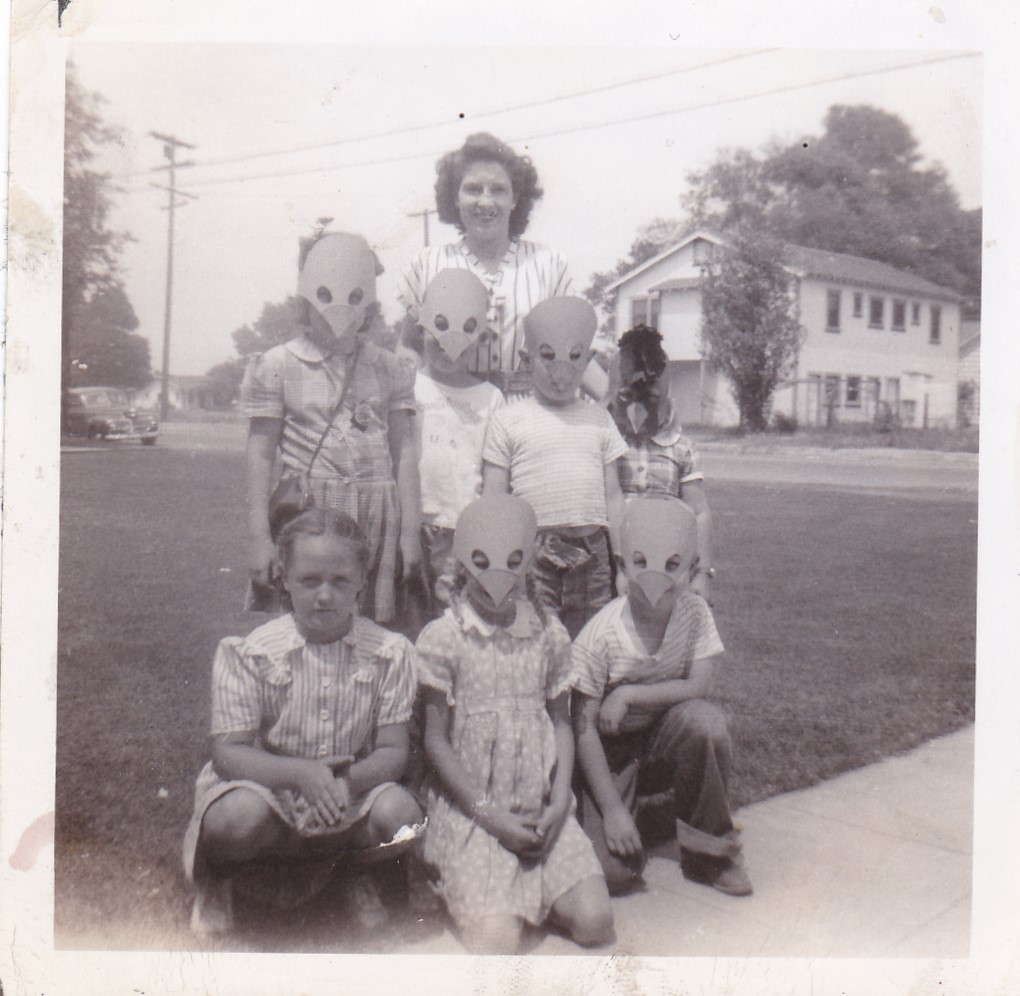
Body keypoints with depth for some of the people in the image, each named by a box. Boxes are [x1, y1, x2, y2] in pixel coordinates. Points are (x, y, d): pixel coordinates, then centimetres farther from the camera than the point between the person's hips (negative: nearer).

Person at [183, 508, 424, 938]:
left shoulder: (389, 653, -5)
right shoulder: (249, 653, -9)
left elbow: (393, 751, -6)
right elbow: (228, 753, -12)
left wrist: (347, 782, -29)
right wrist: (301, 773, -31)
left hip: (350, 804, 2)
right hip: (269, 789, -2)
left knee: (401, 811, -29)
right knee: (238, 815, -36)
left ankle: (332, 867, 8)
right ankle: (216, 884, 5)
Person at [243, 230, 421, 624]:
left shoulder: (389, 369, 10)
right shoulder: (278, 366, 3)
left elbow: (403, 451, 11)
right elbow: (261, 454, 3)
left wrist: (410, 530, 8)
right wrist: (259, 536, -1)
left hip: (376, 518, 2)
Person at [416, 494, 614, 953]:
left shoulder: (548, 634, 3)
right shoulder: (441, 638, -8)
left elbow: (560, 721, 9)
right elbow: (436, 739, -6)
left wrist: (558, 801, -5)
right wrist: (491, 815, -11)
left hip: (540, 809, 4)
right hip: (469, 810, -3)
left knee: (595, 922, -11)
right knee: (497, 940, -18)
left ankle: (528, 888, 17)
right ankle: (471, 889, 13)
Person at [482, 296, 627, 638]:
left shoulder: (599, 419, 14)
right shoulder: (507, 421, 3)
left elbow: (612, 496, 16)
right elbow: (492, 501, 3)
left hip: (592, 549, 3)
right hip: (534, 551, -3)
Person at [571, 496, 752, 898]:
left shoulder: (694, 612, -12)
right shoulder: (600, 635, -22)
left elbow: (699, 686, -17)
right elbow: (584, 727, -18)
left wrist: (628, 693, -26)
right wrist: (612, 809, -21)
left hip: (663, 742, 3)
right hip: (610, 752, -3)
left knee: (704, 719, -31)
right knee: (614, 871, -20)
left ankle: (708, 848, -9)